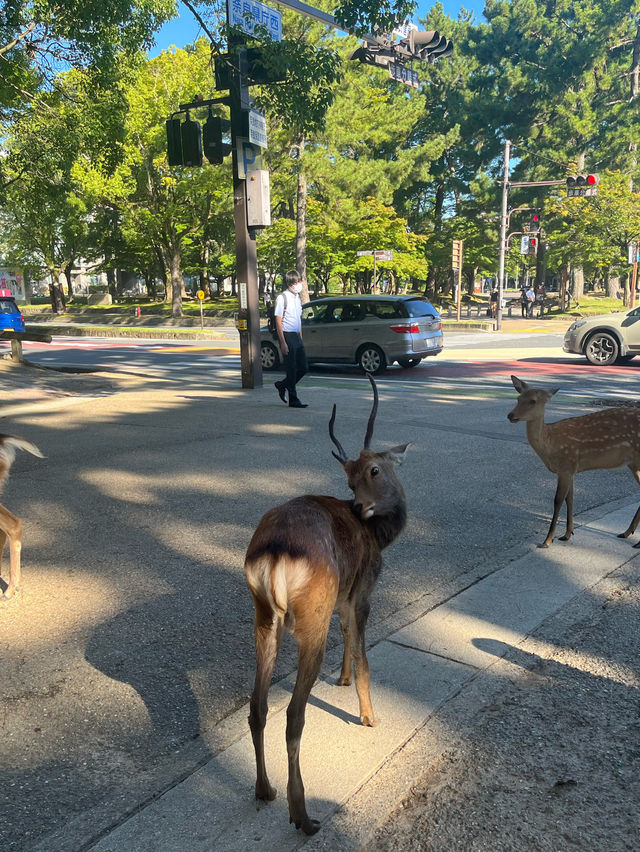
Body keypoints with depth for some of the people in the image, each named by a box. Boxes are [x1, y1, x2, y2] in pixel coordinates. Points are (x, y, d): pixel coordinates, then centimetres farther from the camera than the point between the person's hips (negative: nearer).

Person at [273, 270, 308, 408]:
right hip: (287, 335, -8)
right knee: (291, 369, -3)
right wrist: (283, 343, -17)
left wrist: (301, 338, 16)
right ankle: (293, 400, 6)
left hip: (297, 336, 8)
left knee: (303, 368, 8)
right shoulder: (282, 298, -10)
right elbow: (278, 322, -13)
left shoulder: (297, 297, 14)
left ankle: (282, 385, 27)